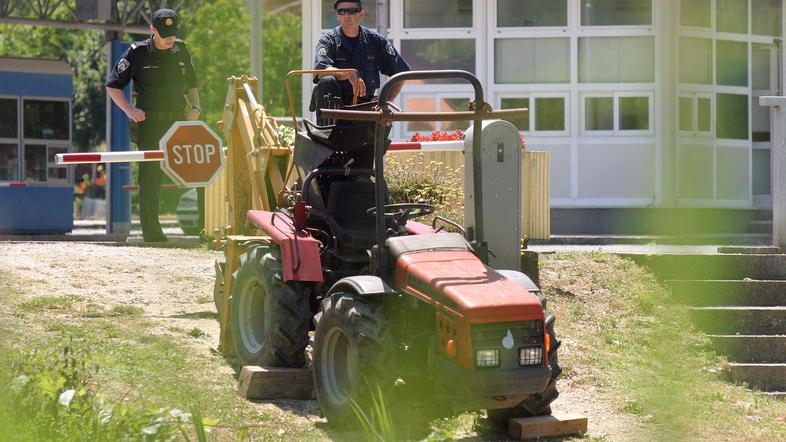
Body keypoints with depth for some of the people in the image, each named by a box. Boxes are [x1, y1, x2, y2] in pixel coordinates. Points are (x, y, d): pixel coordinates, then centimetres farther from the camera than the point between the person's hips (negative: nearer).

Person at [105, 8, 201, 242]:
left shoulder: (181, 51, 12)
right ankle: (152, 234, -1)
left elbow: (191, 86, 24)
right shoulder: (138, 52, -1)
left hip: (179, 122, 4)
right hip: (150, 124, -4)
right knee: (150, 179, -5)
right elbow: (112, 86, 2)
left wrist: (195, 107, 6)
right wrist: (129, 110, -11)